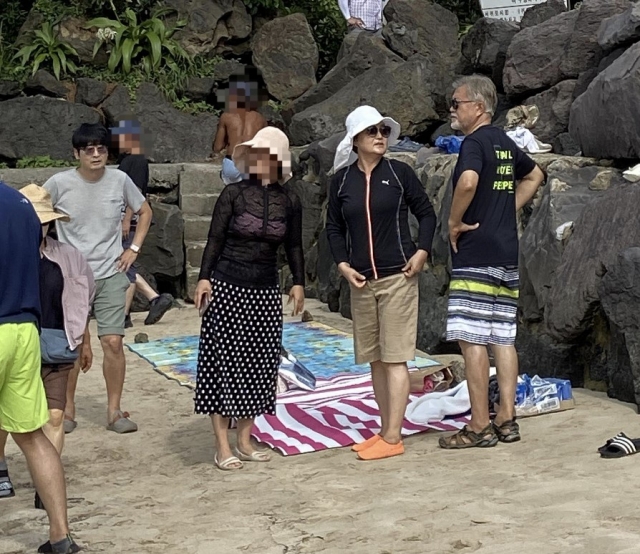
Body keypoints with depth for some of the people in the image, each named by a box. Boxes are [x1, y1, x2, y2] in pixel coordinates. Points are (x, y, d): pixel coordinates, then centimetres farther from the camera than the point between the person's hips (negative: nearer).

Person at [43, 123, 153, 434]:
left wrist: (134, 248, 5)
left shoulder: (120, 180, -3)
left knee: (113, 343, -6)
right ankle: (67, 409, 20)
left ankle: (114, 411, 6)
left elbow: (144, 212, 13)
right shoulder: (60, 183, -9)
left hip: (111, 276, 1)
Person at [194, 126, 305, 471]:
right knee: (224, 361, -3)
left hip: (266, 293, 4)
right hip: (227, 287, -4)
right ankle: (222, 447, 2)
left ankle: (244, 440, 17)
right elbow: (214, 239, -5)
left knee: (260, 364, 6)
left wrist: (298, 283, 5)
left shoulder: (289, 202, 4)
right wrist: (204, 277, -12)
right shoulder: (233, 194, -5)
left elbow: (293, 246, 12)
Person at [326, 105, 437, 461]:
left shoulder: (399, 173, -2)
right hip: (360, 281, 4)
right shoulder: (342, 180, 5)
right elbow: (334, 227, 12)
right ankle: (385, 431, 20)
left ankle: (393, 438, -1)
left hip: (398, 277, -4)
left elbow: (426, 214, 5)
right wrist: (343, 264, 0)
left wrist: (422, 251, -7)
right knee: (374, 358, 10)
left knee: (394, 358, -4)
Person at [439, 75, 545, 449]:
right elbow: (534, 176, 32)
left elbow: (469, 180, -32)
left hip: (476, 255, -9)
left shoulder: (475, 141, -11)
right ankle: (507, 420, 13)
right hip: (507, 254, 9)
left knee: (472, 339, -5)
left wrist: (455, 222, -17)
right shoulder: (505, 143, 15)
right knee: (503, 338, 10)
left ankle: (480, 426, -3)